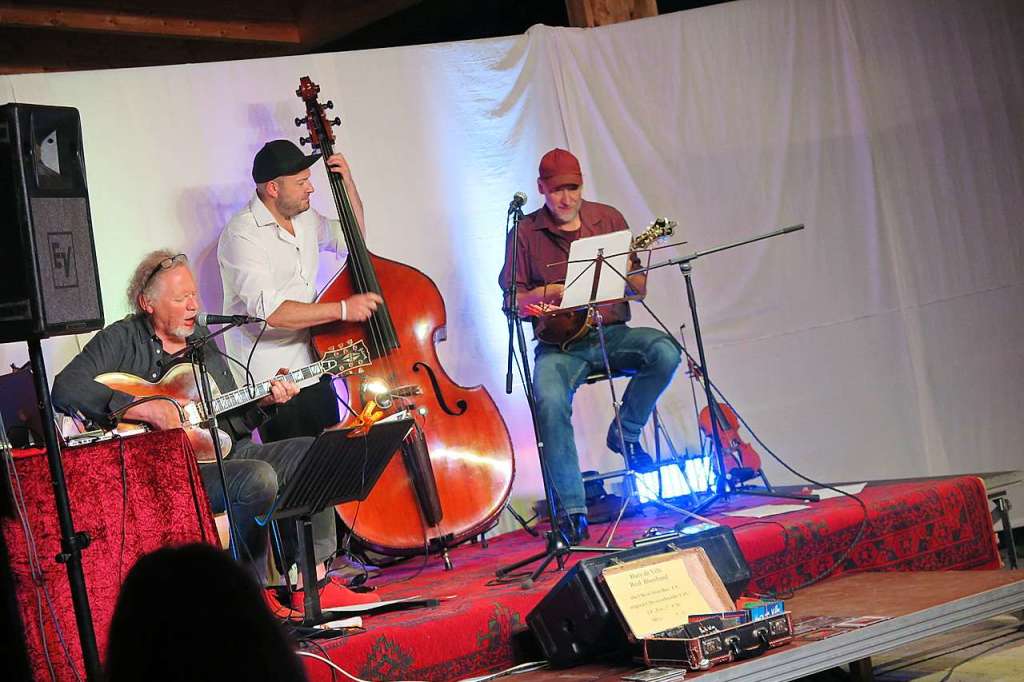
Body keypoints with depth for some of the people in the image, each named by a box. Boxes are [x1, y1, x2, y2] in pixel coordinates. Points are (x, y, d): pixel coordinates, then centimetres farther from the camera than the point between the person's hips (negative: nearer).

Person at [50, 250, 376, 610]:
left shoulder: (201, 338, 18)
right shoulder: (122, 340, -4)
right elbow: (66, 389, -21)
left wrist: (263, 401, 2)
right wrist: (144, 408, -26)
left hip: (225, 452, 8)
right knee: (258, 478, -30)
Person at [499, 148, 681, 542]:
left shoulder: (608, 220, 10)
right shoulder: (525, 233, 4)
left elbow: (640, 290, 11)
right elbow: (514, 302, 4)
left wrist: (625, 272, -11)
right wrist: (549, 292, -14)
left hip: (612, 334, 2)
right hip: (560, 343, -2)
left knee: (665, 352, -27)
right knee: (550, 401, -32)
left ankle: (625, 432, -3)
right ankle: (573, 509, -27)